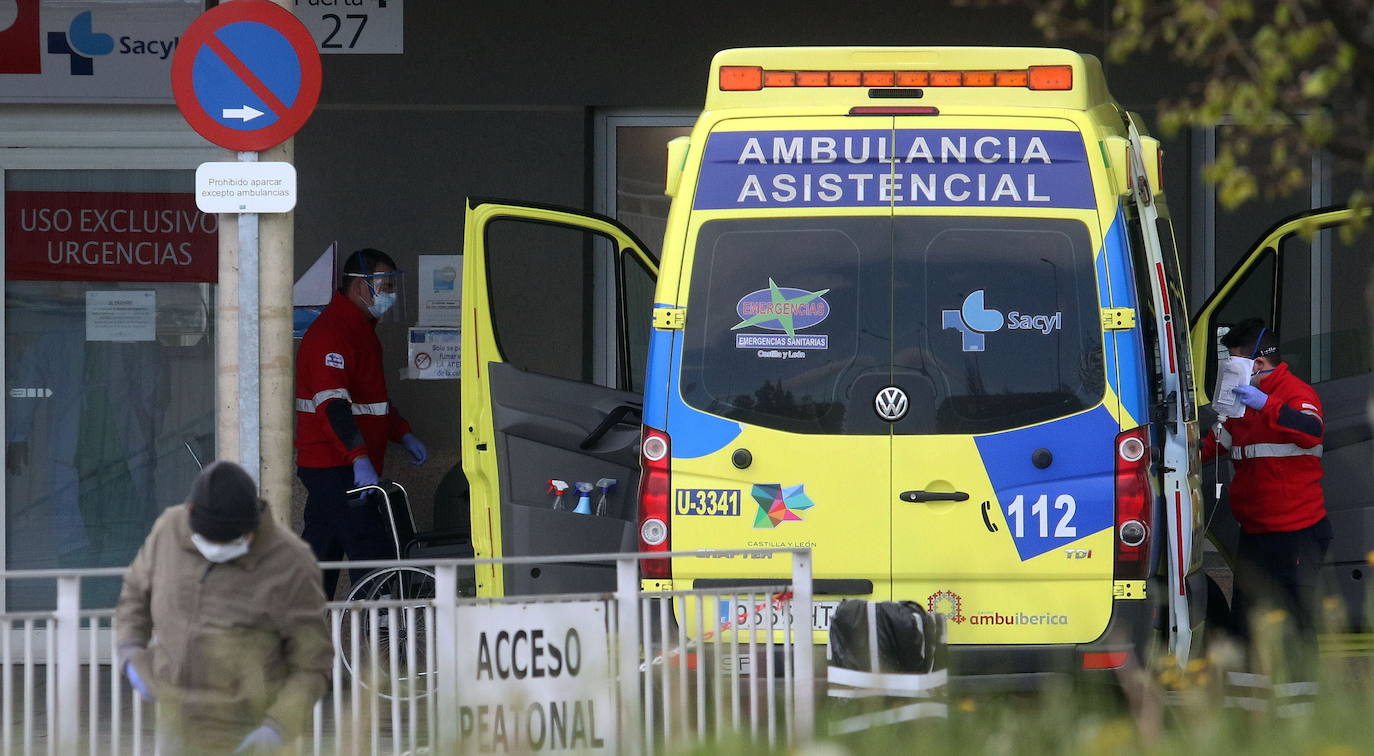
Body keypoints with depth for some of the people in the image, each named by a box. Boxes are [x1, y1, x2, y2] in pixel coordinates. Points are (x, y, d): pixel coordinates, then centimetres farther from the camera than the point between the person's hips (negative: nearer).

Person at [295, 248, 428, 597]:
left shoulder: (360, 329, 19)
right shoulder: (331, 333, -16)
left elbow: (370, 395, 32)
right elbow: (331, 403, -27)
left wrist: (403, 434, 20)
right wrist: (359, 459, -35)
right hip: (334, 467, -11)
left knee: (320, 554, 13)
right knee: (373, 555, -15)